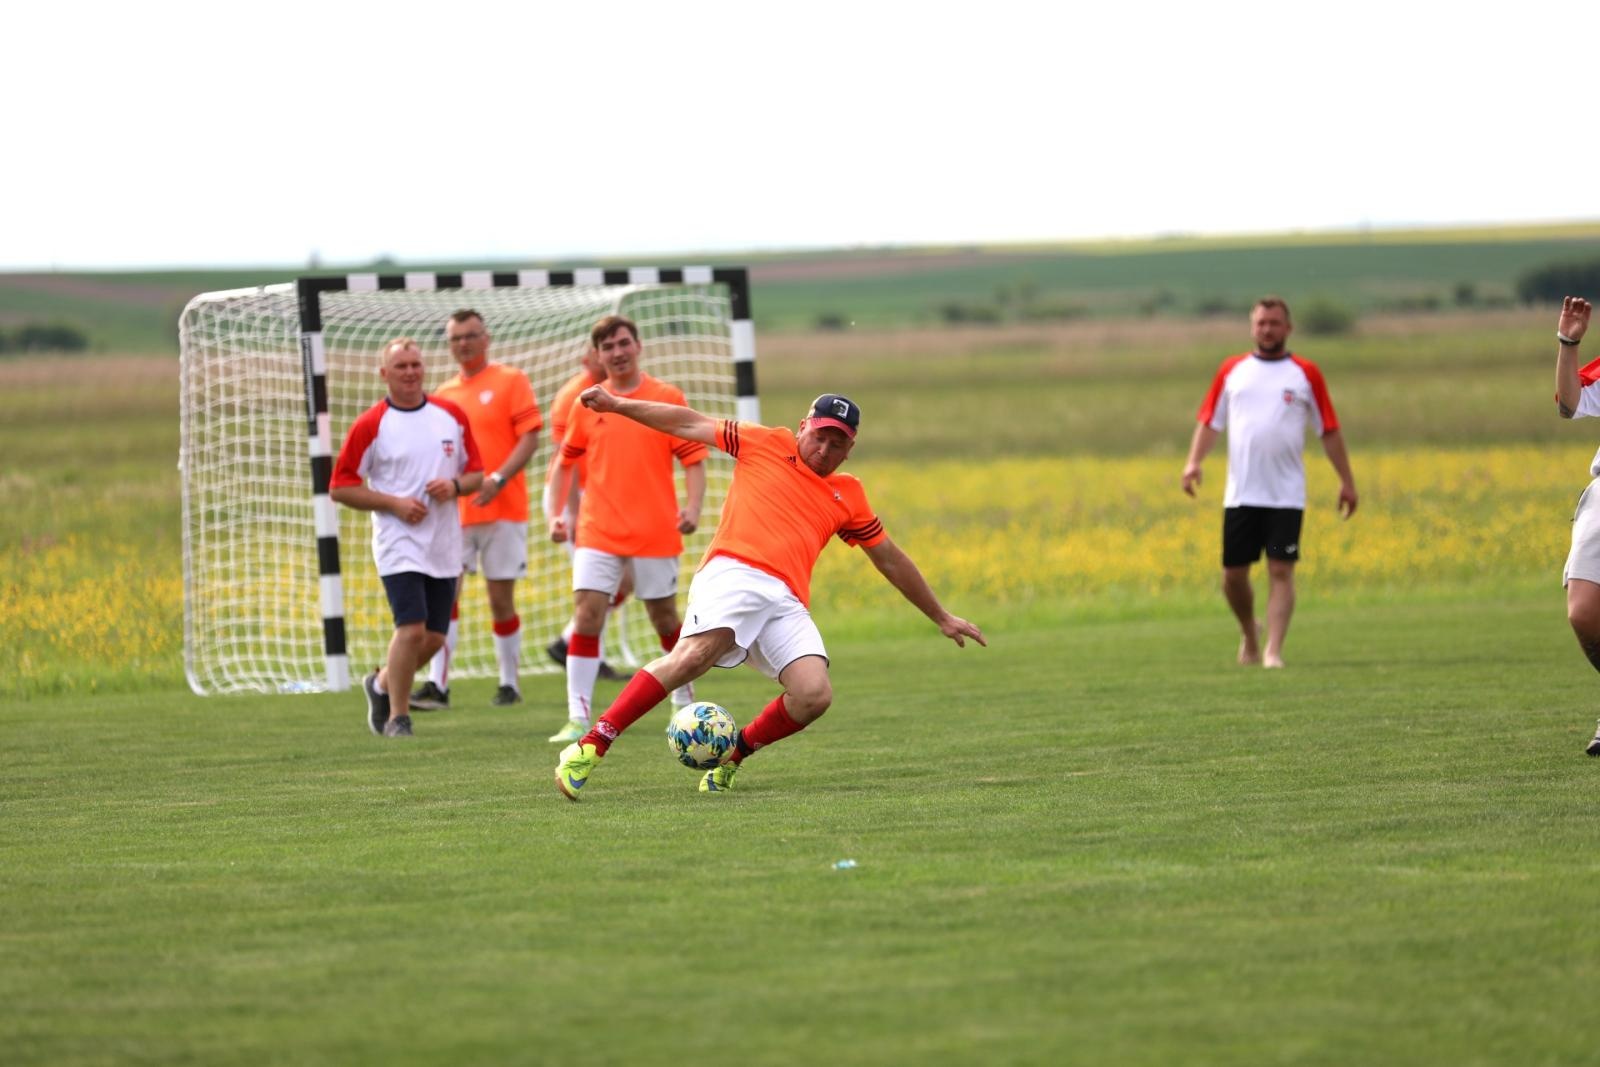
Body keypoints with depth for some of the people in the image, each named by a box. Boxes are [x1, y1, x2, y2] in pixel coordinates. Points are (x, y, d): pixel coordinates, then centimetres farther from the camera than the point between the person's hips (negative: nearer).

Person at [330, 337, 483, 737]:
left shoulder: (452, 416, 7)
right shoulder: (370, 425, -5)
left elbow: (477, 472, 14)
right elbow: (341, 486, -3)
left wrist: (455, 486, -9)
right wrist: (394, 503, -14)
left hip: (444, 547, 5)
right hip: (399, 544, -5)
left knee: (434, 638, 5)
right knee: (412, 628, -17)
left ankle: (382, 684, 32)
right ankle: (397, 718, -2)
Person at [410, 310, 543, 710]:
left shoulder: (511, 381, -1)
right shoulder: (444, 395, 14)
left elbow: (530, 437, -9)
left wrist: (498, 479, -21)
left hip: (503, 509, -4)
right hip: (454, 512, 4)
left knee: (501, 599, 2)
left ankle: (510, 683, 15)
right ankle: (437, 685, -13)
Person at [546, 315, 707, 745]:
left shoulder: (668, 398, -1)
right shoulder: (588, 403, 6)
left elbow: (693, 458, -2)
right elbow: (567, 461, 15)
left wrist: (692, 506, -16)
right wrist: (556, 513, 7)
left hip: (656, 532, -1)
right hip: (599, 531, 1)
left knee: (664, 617, 10)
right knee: (586, 614, -11)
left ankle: (684, 702, 32)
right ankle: (578, 718, -12)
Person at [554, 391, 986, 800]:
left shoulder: (849, 496, 26)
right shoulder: (767, 444, 18)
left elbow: (891, 560, 33)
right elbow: (690, 424, 20)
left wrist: (942, 618, 36)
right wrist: (617, 405, 17)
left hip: (786, 603, 4)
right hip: (732, 575, -4)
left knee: (815, 695, -21)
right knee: (695, 654, -32)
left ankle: (734, 755, 4)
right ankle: (590, 747, -30)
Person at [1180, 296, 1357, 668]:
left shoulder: (1306, 374, 5)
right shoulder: (1232, 370, 10)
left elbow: (1329, 431, 8)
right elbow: (1210, 421, 11)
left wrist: (1346, 481, 6)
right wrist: (1194, 461, -5)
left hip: (1286, 495, -2)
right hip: (1240, 494, 2)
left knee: (1281, 572, -9)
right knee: (1233, 575, 3)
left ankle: (1273, 651, -7)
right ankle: (1249, 633, 29)